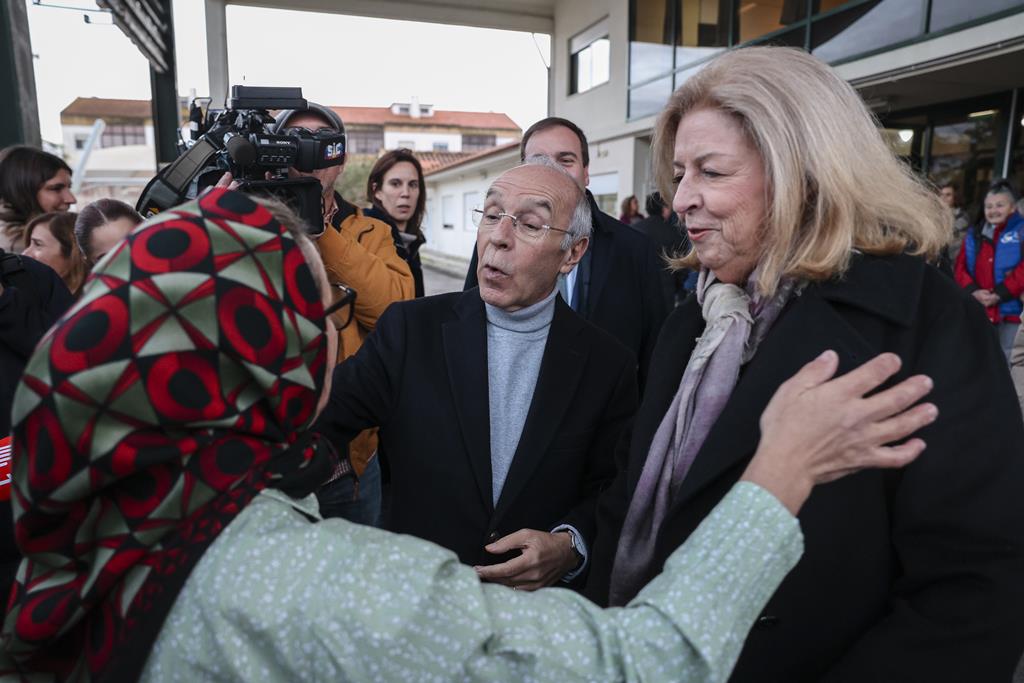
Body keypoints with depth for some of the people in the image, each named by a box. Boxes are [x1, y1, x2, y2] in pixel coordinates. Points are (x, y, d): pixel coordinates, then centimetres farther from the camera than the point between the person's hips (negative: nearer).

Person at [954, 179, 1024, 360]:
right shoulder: (974, 234, 15)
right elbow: (961, 267, 8)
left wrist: (999, 294, -16)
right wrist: (973, 291, -8)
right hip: (977, 311, 4)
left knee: (1008, 361, -2)